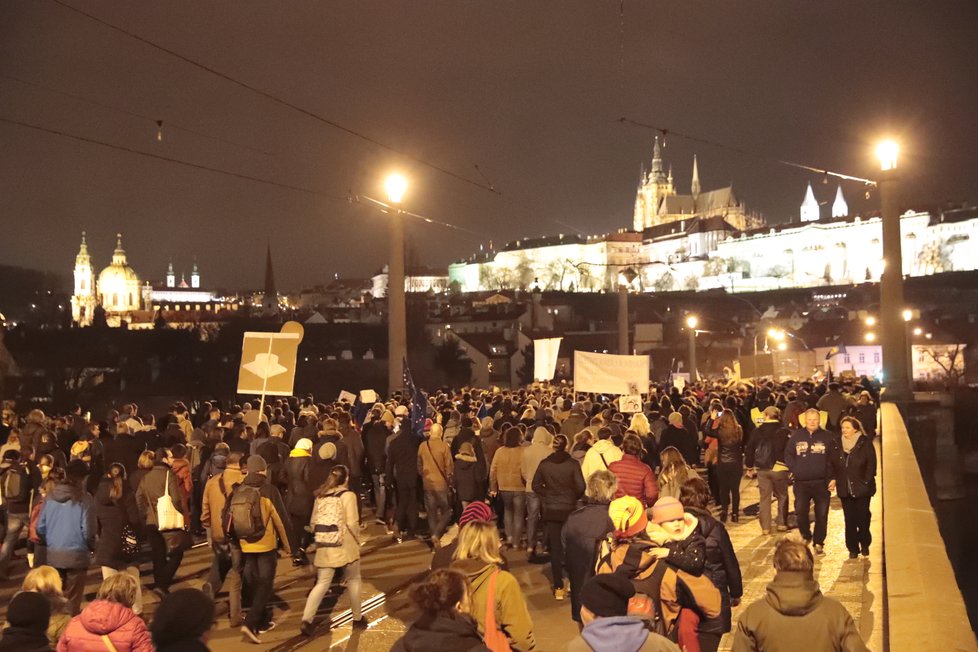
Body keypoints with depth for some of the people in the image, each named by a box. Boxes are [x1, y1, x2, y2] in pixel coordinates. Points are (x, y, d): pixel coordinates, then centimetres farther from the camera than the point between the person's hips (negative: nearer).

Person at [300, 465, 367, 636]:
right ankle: (357, 618, 25)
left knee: (322, 584, 8)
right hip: (345, 546, -4)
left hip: (324, 547, 4)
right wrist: (357, 540, 1)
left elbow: (313, 523, 8)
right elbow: (352, 523, -14)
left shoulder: (320, 495, 7)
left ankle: (306, 620, -6)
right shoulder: (347, 495, -9)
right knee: (353, 580, 14)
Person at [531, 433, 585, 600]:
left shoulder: (544, 464, -4)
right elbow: (581, 487, -14)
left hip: (551, 511, 1)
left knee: (555, 548, 5)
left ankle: (558, 587, 5)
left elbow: (536, 486, 0)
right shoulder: (572, 464, -11)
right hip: (569, 510, -1)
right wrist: (574, 497, 4)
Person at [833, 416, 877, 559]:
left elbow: (871, 464, -8)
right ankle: (853, 548, 14)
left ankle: (865, 545, 24)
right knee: (849, 520, 6)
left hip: (862, 488, -3)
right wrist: (836, 480, 2)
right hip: (845, 489, 3)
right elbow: (835, 464, 11)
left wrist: (866, 482, -12)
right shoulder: (839, 444, 5)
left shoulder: (865, 443, -7)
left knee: (863, 518, 4)